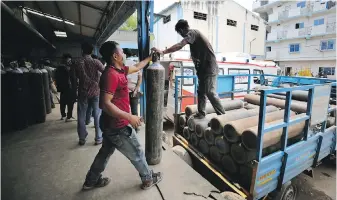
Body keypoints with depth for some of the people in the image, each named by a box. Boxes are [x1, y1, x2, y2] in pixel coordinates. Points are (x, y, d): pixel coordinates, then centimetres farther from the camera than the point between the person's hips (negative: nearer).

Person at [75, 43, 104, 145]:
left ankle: (82, 139, 17)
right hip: (95, 92, -1)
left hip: (83, 92, 1)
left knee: (81, 116, 11)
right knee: (97, 116, 5)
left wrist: (96, 84, 0)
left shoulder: (78, 63, 0)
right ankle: (98, 138, 9)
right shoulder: (96, 62, -3)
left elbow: (83, 77, -7)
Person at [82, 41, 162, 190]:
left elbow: (137, 67, 22)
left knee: (105, 152, 25)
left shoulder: (119, 69, 5)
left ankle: (91, 181, 43)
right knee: (137, 153, 10)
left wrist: (150, 57, 28)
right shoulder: (111, 75, -25)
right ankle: (148, 179, 32)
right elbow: (105, 104, -30)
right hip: (117, 125, -10)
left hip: (111, 124, 10)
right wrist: (130, 117, -30)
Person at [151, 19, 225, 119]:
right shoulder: (194, 34, 19)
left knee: (210, 93, -8)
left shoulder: (192, 33, -11)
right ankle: (201, 113, 19)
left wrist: (163, 52, -29)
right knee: (201, 91, 11)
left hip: (209, 68, -10)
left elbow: (179, 46, -27)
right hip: (205, 68, 10)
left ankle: (222, 115, 2)